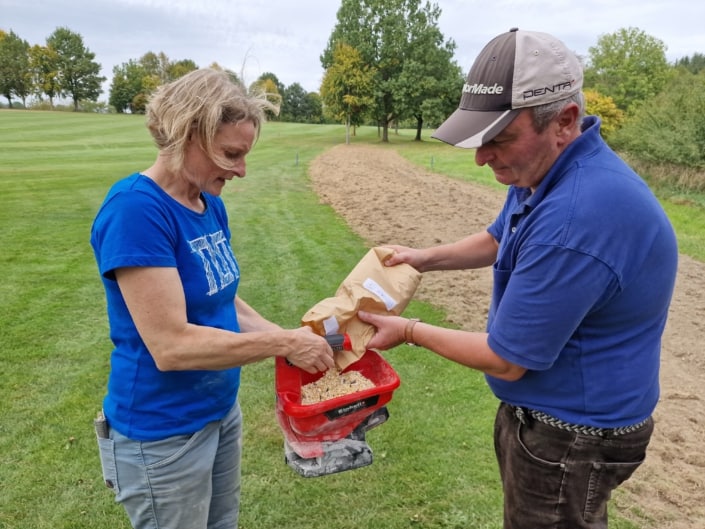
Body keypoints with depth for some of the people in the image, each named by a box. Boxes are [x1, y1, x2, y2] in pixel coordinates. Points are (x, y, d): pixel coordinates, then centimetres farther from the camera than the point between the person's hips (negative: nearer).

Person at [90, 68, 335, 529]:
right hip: (163, 434, -7)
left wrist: (289, 337, -6)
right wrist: (282, 343, -22)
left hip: (222, 411, 8)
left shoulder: (212, 205, 1)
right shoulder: (137, 209, -24)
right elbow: (171, 345, -28)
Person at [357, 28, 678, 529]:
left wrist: (409, 331, -14)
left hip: (572, 435, -9)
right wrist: (426, 258, 2)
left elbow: (506, 360, -27)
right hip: (538, 409, 9)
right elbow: (500, 239, 17)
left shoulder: (576, 218, -36)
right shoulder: (544, 169, -3)